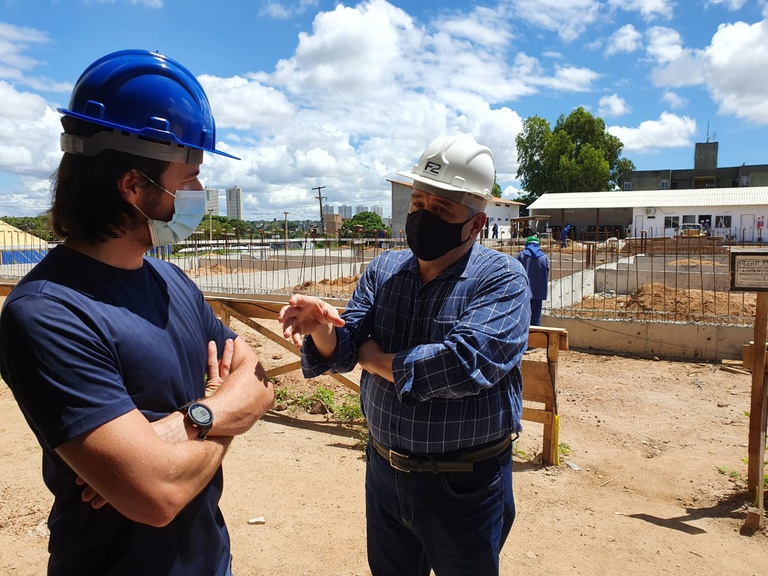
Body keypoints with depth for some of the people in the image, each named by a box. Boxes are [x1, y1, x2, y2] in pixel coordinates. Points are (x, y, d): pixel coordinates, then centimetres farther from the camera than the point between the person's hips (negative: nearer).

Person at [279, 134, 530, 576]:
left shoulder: (501, 278, -16)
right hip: (385, 471, 5)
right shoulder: (384, 270, 0)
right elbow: (343, 350, -5)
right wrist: (321, 327, -29)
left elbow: (466, 362, -30)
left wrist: (375, 360, -16)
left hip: (465, 486, -5)